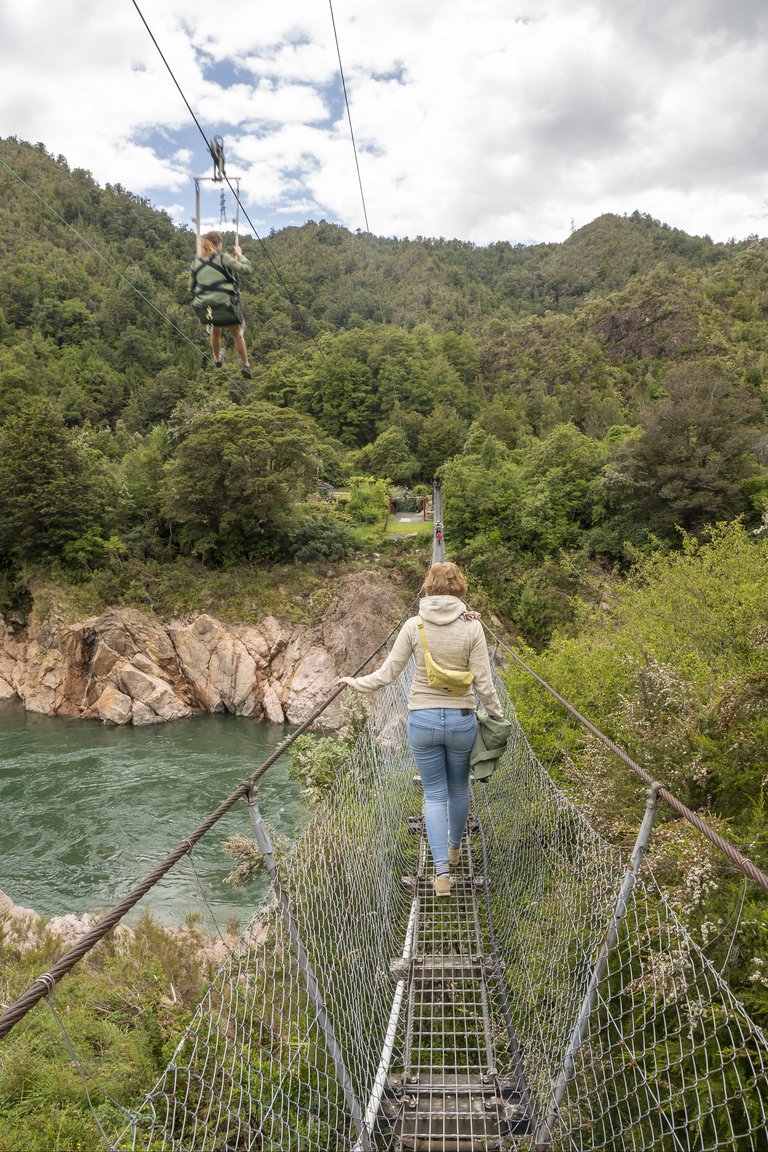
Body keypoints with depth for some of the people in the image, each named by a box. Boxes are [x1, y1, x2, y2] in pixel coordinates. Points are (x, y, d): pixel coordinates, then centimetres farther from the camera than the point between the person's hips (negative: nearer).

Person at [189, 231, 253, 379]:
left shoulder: (196, 264, 9)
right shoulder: (223, 258, -4)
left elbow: (191, 288, 16)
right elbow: (245, 268, -4)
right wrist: (239, 255, 13)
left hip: (205, 308, 4)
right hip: (226, 305, -4)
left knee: (215, 331, 33)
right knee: (237, 335, 18)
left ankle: (217, 359, 50)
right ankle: (245, 366, 24)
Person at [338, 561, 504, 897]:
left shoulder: (413, 625, -7)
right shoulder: (472, 626, -9)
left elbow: (388, 673, -3)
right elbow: (483, 682, -6)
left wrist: (355, 682, 14)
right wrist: (497, 715, 9)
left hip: (422, 720, 0)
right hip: (462, 720, 0)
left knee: (434, 794, 11)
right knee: (458, 788, 22)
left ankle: (442, 869, 2)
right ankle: (454, 847, 43)